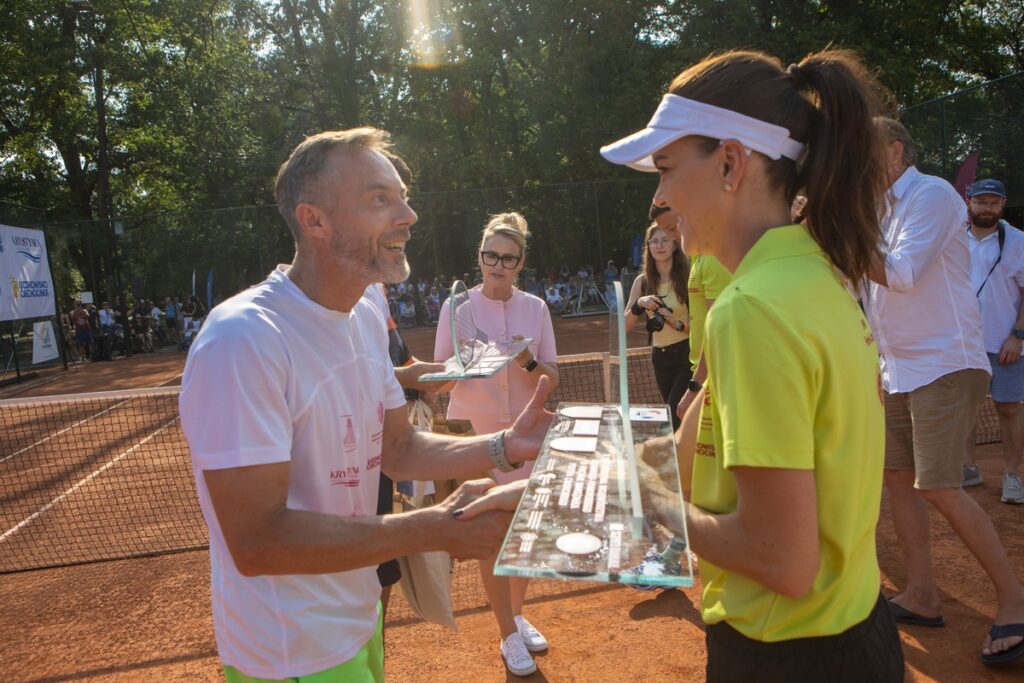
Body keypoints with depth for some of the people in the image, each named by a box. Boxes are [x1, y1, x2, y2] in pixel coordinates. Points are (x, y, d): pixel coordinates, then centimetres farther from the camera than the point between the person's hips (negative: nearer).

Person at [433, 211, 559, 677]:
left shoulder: (536, 308, 1)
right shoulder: (458, 306, -6)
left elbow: (552, 378, 2)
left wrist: (529, 362, -18)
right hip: (474, 434, -3)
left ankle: (517, 615, 36)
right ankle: (509, 636, 20)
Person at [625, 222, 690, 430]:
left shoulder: (687, 277, -8)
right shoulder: (643, 282, 4)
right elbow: (625, 326, 0)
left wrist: (678, 324, -29)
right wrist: (639, 304, -16)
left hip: (686, 354, -5)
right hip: (659, 357, 5)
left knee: (674, 416, -14)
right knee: (673, 415, 16)